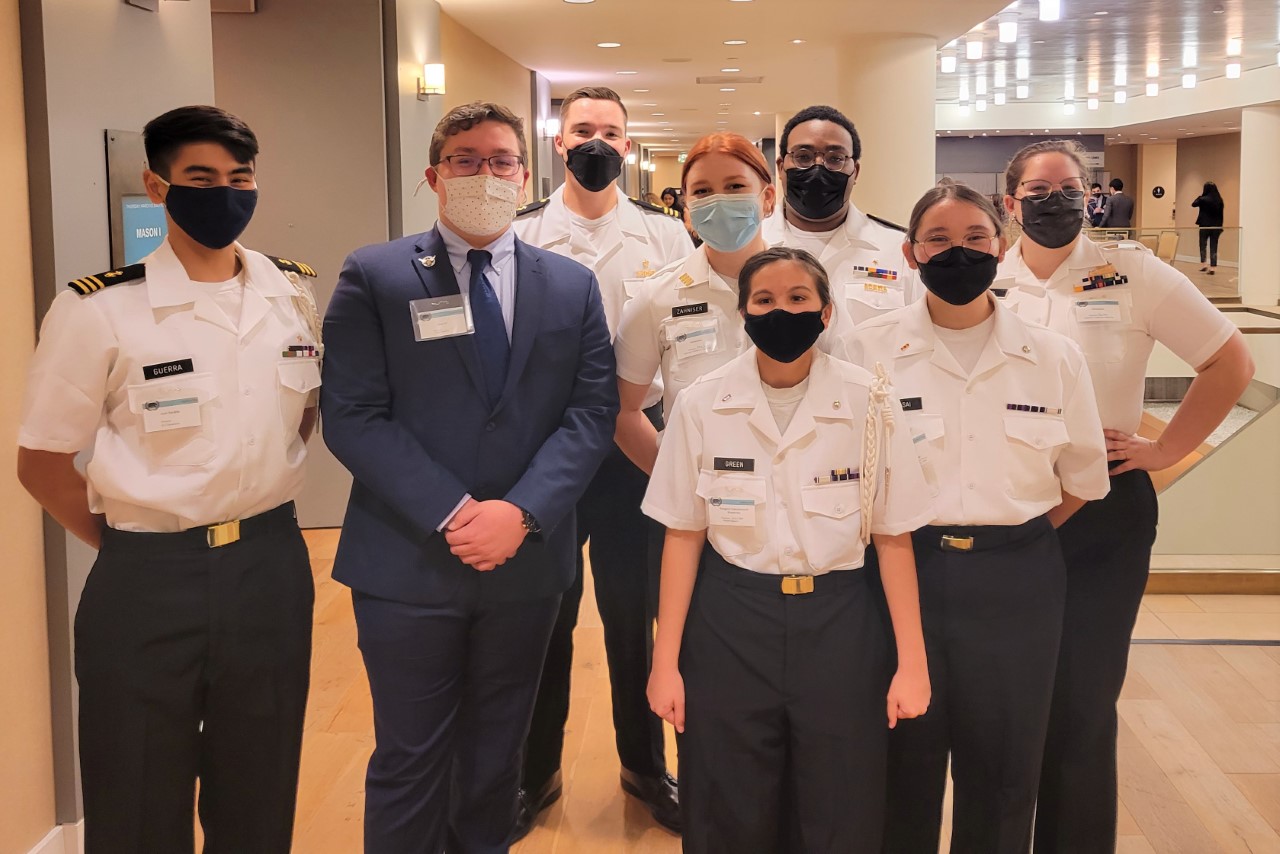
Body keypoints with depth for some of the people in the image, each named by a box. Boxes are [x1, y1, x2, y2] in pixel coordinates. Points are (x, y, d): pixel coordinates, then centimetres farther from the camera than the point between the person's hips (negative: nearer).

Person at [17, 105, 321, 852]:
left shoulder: (294, 293, 3)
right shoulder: (99, 310, -11)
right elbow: (43, 463, -4)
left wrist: (258, 515, 11)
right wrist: (134, 546, 0)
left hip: (272, 567, 4)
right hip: (149, 583, -3)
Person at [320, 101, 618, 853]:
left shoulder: (572, 285, 7)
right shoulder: (373, 278, -2)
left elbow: (592, 413, -1)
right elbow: (352, 417, -9)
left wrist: (520, 512, -15)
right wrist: (452, 512, -17)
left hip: (527, 561, 3)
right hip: (408, 564, -2)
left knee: (498, 754, 17)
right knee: (410, 760, 8)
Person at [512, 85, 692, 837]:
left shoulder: (666, 234, 1)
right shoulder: (519, 234, 0)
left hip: (636, 445, 0)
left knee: (635, 611, 13)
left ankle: (646, 764, 32)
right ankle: (537, 769, 30)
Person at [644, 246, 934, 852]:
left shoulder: (870, 404, -5)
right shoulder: (702, 405, -3)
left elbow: (893, 539, -1)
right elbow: (683, 536, 1)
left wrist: (912, 662, -3)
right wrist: (666, 661, 0)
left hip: (838, 626, 0)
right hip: (728, 626, 0)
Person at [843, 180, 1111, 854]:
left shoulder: (1054, 357, 2)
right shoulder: (868, 349, -2)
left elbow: (1081, 480, 12)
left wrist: (1015, 539, 5)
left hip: (1016, 583, 1)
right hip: (904, 573, -1)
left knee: (1002, 769, 11)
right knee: (905, 762, 10)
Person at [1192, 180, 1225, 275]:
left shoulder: (1203, 199, -12)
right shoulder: (1220, 200, 0)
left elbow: (1193, 204, 5)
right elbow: (1221, 214, 5)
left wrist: (1200, 195, 15)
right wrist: (1220, 226, 12)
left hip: (1205, 225, -3)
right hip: (1216, 226, 3)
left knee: (1203, 245, 15)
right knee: (1213, 247, 5)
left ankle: (1203, 265, 12)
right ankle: (1213, 268, 2)